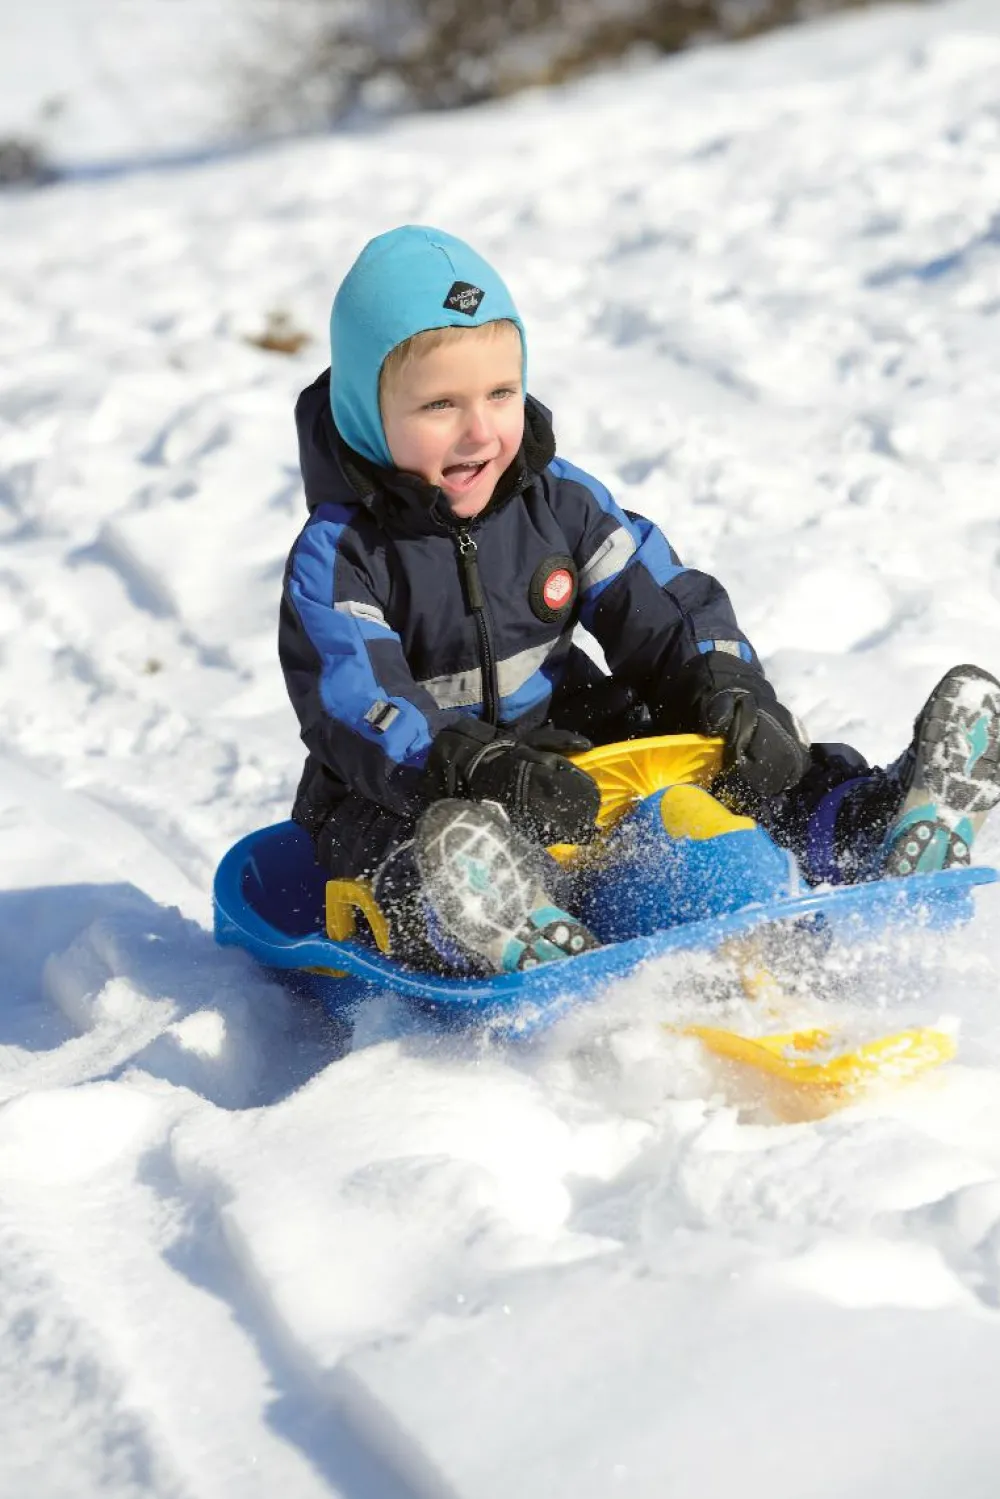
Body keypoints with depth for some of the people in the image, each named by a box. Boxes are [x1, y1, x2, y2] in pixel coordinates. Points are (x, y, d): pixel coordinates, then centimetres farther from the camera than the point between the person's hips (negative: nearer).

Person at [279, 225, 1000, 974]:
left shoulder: (560, 499, 2)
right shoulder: (336, 557, -13)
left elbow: (667, 612, 2)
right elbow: (360, 713, -25)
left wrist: (731, 698, -19)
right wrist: (485, 772, -42)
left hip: (572, 761, 6)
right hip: (404, 804, -5)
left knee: (743, 769, -12)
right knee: (458, 848, -40)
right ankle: (575, 984, -63)